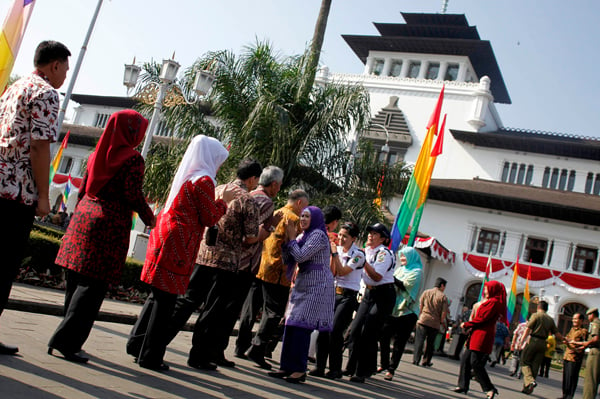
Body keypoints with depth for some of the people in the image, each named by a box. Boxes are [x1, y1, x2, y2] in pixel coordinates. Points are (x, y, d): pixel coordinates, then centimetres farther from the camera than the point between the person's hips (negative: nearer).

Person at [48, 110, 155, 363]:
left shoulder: (98, 154, 14)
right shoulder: (133, 158, -8)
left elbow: (82, 189, 16)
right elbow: (133, 195, -15)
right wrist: (150, 219, -2)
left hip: (83, 218, 8)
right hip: (111, 224, -8)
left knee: (76, 281, 13)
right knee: (94, 285, -3)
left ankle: (68, 340, 22)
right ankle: (67, 341, -5)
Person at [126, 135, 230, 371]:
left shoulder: (185, 175, 15)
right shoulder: (204, 180, -11)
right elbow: (210, 218, -10)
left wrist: (220, 200, 18)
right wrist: (224, 200, 4)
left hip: (166, 237, 9)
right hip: (178, 245, -9)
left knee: (159, 296, 17)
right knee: (166, 300, -1)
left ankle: (137, 343, 25)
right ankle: (150, 356, 7)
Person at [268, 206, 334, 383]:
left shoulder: (318, 234, -9)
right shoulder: (303, 236, 18)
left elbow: (300, 256, -17)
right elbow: (289, 259, 11)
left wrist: (291, 238, -5)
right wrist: (288, 238, 1)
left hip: (316, 286, -9)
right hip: (302, 285, 9)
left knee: (301, 326, -10)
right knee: (291, 324, 5)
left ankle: (300, 369, -4)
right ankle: (287, 366, 11)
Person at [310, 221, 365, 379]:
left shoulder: (358, 255, -6)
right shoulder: (337, 250, 9)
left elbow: (342, 272, -15)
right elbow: (332, 273, 4)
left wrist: (335, 254, -13)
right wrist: (332, 256, -6)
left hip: (348, 296, -5)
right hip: (333, 293, 5)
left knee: (335, 331, -13)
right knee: (323, 329, -4)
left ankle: (335, 369, -1)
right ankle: (320, 367, 4)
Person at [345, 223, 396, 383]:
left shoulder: (384, 253, -15)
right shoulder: (367, 250, 9)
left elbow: (377, 276, -23)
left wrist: (363, 260, -26)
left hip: (384, 295, -8)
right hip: (369, 293, 8)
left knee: (368, 332, -12)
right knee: (355, 329, 1)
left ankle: (362, 372, -3)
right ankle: (351, 367, 13)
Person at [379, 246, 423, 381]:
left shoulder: (417, 271, -3)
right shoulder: (400, 269, 15)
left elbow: (404, 285, -16)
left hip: (407, 312, -5)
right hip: (393, 309, 5)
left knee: (399, 342, -2)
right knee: (383, 337, 1)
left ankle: (391, 369, 4)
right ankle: (384, 364, 17)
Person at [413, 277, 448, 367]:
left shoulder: (426, 292, 5)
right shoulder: (443, 297, -1)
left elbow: (420, 306, 5)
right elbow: (444, 312, -5)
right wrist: (441, 321, 9)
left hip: (423, 320, 1)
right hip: (435, 323, -1)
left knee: (419, 341, 1)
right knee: (430, 343, 11)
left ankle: (416, 359, -8)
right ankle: (426, 362, 15)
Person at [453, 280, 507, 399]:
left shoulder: (494, 302, -11)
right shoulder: (489, 302, 19)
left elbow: (482, 318, -15)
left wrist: (466, 324, -5)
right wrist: (469, 326, 6)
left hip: (483, 336, -10)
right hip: (477, 335, 10)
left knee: (475, 362, -10)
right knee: (465, 358, 8)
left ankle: (490, 389, -5)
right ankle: (463, 386, 12)